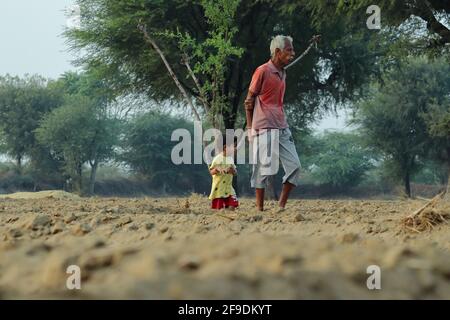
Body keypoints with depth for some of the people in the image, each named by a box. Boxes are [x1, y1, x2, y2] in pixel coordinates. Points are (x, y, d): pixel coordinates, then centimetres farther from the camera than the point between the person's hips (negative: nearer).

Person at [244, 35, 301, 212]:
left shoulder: (282, 73, 16)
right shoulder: (262, 71, -7)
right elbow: (249, 101, -5)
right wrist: (250, 129, -7)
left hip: (282, 128, 8)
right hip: (265, 129, -8)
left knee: (294, 165, 1)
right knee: (263, 169, -5)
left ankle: (282, 206, 7)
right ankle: (260, 208, 2)